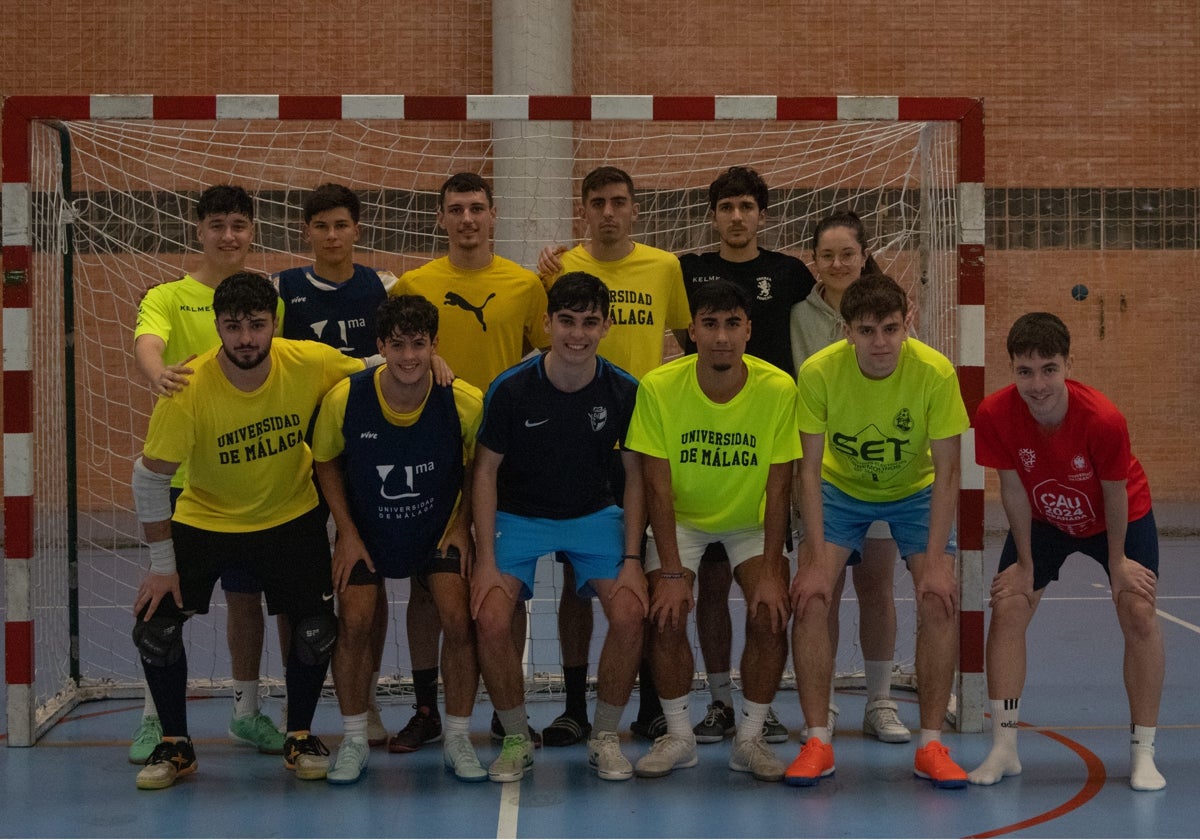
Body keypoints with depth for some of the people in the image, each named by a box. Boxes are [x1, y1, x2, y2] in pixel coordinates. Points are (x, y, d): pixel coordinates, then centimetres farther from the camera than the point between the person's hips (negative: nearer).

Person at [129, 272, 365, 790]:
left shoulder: (309, 363, -20)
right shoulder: (188, 389, -25)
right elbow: (150, 476, -16)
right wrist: (162, 564, -14)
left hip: (292, 518, 1)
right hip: (204, 520, -1)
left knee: (317, 628, -8)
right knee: (155, 625, -11)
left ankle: (300, 737, 19)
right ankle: (175, 746, 11)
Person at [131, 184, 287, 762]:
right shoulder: (167, 297, -1)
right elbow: (146, 344, -20)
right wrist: (157, 373, -43)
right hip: (183, 471, -3)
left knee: (247, 594, 11)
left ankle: (246, 711, 25)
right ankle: (154, 719, 10)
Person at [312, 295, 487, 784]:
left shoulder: (465, 403, -21)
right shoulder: (345, 399, -21)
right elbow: (325, 462, -2)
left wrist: (463, 525, -9)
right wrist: (347, 532, -7)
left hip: (439, 528, 0)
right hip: (366, 530, 0)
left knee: (460, 620, -15)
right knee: (355, 622, -14)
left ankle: (458, 740, 3)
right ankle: (354, 740, 5)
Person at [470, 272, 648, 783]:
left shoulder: (624, 391, -10)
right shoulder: (510, 388, -15)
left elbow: (635, 477, -1)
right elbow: (486, 471, -8)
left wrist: (632, 558, -9)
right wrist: (486, 559, -14)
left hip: (595, 515, 1)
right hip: (518, 515, -1)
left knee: (629, 615, -21)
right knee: (491, 620, -23)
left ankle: (605, 737, 1)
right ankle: (516, 740, 0)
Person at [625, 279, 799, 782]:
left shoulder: (778, 389, -21)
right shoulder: (658, 387, -22)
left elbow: (778, 489, -16)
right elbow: (658, 487, -18)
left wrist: (770, 571, -21)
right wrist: (671, 572, -24)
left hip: (749, 521, 0)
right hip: (681, 518, 0)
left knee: (771, 615, -18)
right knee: (666, 617, -18)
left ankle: (750, 739, 0)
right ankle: (678, 736, 2)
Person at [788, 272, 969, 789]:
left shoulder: (935, 372, -28)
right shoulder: (818, 372, -27)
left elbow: (946, 471, -22)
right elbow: (810, 469, -21)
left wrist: (935, 562, -27)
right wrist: (818, 560, -26)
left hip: (915, 491, 0)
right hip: (841, 489, 0)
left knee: (941, 600, -18)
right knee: (810, 597, -17)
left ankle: (931, 744, -5)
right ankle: (817, 742, -7)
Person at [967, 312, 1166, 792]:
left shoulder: (1103, 420, -36)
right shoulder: (995, 415, -31)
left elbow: (1115, 493, -20)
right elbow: (1013, 488, -16)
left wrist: (1117, 562, -9)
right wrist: (1026, 563, -8)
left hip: (1117, 519, -2)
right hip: (1042, 522, 2)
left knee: (1139, 616, -13)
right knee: (1007, 611, -10)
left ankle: (1142, 754, -1)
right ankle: (1004, 749, -2)